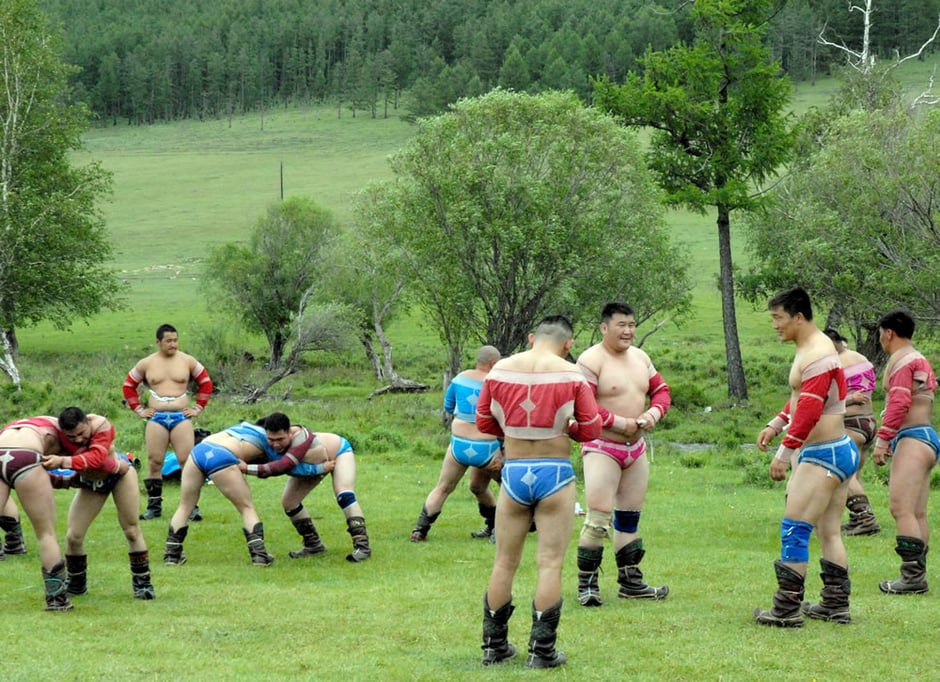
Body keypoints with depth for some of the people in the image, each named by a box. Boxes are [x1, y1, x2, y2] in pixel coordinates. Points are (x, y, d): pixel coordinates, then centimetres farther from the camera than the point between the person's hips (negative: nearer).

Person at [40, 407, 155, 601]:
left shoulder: (101, 425, -35)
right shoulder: (58, 434, -27)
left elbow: (96, 458, -48)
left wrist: (63, 461, -59)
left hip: (119, 475, -3)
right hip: (89, 483, 3)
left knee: (132, 530, -4)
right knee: (73, 536, -3)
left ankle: (142, 583, 8)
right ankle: (76, 585, 17)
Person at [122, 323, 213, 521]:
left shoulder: (187, 361, 5)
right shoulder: (146, 364, 6)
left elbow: (206, 383, 15)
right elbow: (128, 386, 16)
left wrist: (198, 407, 8)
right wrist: (139, 410, 10)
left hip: (182, 417, -1)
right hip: (156, 418, 1)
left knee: (188, 462, -9)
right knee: (154, 463, 1)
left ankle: (192, 506, -5)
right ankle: (154, 506, 10)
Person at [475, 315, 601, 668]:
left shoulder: (500, 370, 0)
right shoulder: (572, 375, -6)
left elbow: (483, 421, 9)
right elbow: (591, 429, -4)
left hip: (514, 471, 3)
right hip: (555, 473, -3)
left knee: (504, 563, 13)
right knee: (550, 563, 2)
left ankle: (494, 645, 20)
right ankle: (542, 650, 2)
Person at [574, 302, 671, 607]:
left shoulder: (640, 357, 10)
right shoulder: (591, 361, -15)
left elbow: (661, 390, 17)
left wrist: (653, 413, -4)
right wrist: (620, 423, -20)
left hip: (636, 448, 8)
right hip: (601, 448, -8)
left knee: (629, 518, 14)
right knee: (598, 517, -13)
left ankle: (630, 582, 22)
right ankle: (587, 585, -7)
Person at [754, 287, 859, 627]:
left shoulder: (817, 356, -19)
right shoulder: (813, 347, 15)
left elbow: (809, 410, -26)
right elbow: (801, 398, 27)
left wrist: (784, 453, -24)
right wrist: (774, 425, 19)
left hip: (823, 455, -11)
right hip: (839, 450, 11)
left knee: (794, 529, -9)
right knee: (829, 532, 14)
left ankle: (787, 609, -9)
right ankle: (836, 604, 18)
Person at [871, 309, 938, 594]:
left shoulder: (901, 360, -8)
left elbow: (899, 402, -17)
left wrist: (883, 438, -18)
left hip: (913, 438, -11)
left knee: (901, 507, -16)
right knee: (917, 513, 7)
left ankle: (913, 576, -22)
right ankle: (917, 575, 6)